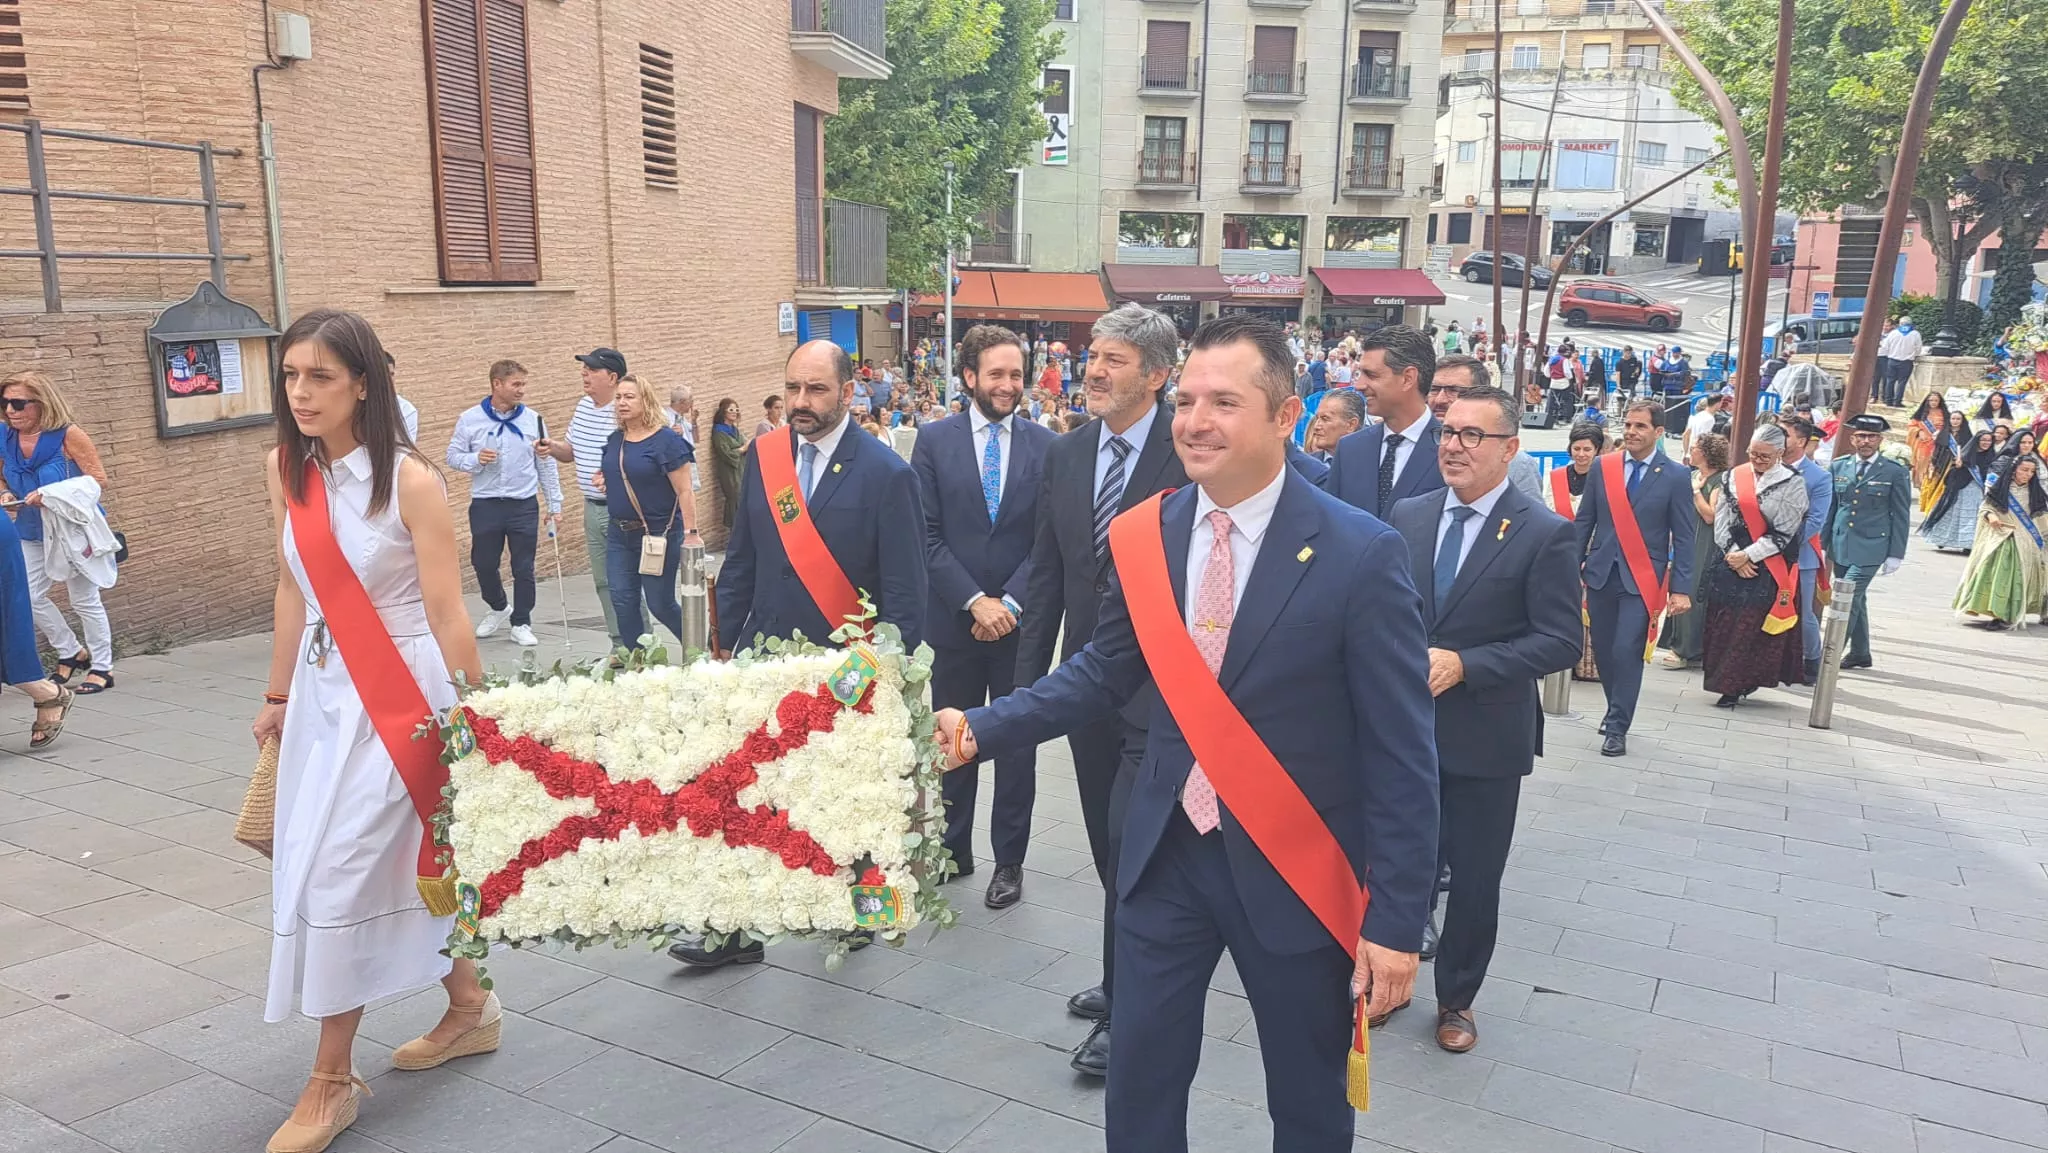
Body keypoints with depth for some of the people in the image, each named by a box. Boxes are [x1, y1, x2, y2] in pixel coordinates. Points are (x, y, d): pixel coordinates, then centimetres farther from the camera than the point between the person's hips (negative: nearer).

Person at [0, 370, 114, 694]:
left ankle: (102, 668, 15)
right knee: (30, 596, 6)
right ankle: (72, 653, 26)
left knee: (84, 600, 2)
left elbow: (99, 480, -17)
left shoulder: (68, 435, -19)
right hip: (32, 532, 6)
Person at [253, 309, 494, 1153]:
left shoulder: (409, 481, -16)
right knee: (392, 860, 14)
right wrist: (279, 694, 16)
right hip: (322, 691, 6)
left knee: (336, 877, -3)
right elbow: (293, 589, 12)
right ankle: (470, 1008, 34)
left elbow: (448, 616, -14)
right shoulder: (285, 470, 3)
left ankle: (332, 1080, 15)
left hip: (398, 695, -6)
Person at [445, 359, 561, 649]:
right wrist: (475, 459, -17)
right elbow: (453, 456, 5)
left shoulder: (532, 419, 1)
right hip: (485, 505, 0)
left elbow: (546, 464, 5)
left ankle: (521, 623, 18)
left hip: (524, 506, 0)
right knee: (483, 564, 9)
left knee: (523, 568, 4)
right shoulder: (469, 419, -1)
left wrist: (555, 504, 4)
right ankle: (499, 607, 35)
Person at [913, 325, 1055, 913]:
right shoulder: (935, 441, -1)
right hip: (955, 620, 0)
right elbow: (928, 535, -5)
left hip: (1020, 621, 0)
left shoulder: (1045, 445, -1)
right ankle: (954, 850, 29)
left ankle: (1009, 859, 23)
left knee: (1017, 743, 9)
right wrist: (975, 601, -13)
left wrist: (1009, 602, -12)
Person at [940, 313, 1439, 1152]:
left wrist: (1396, 920, -13)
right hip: (1165, 855, 4)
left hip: (1295, 873, -3)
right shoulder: (1144, 535, -3)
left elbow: (1402, 754, -14)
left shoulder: (1361, 553, -17)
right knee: (1138, 1084, 15)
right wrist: (981, 728, -6)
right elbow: (1104, 671, 7)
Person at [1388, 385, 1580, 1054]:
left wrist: (1463, 665, -21)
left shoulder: (1546, 534, -9)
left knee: (1475, 880, 12)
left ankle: (1456, 999, 33)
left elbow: (1561, 641, -12)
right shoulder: (1408, 516, 3)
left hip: (1485, 739, -2)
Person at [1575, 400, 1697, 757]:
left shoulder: (1675, 476, -2)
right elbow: (1585, 522, 8)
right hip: (1601, 574, 3)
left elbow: (1683, 537, -2)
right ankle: (1616, 711, 30)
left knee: (1627, 653, -9)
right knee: (1604, 651, 9)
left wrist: (1681, 589, -7)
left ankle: (1617, 728, 1)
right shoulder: (1602, 466, 5)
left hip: (1641, 580, -3)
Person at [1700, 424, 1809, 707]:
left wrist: (1748, 556, -13)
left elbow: (1783, 533, -8)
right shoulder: (1734, 476, 5)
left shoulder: (1792, 484, -4)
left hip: (1768, 570, -3)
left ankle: (1734, 687, 5)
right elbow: (1721, 518, 2)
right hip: (1730, 564, 3)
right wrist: (1733, 555, -9)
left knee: (1753, 626, -2)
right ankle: (1726, 681, 16)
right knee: (1725, 624, 4)